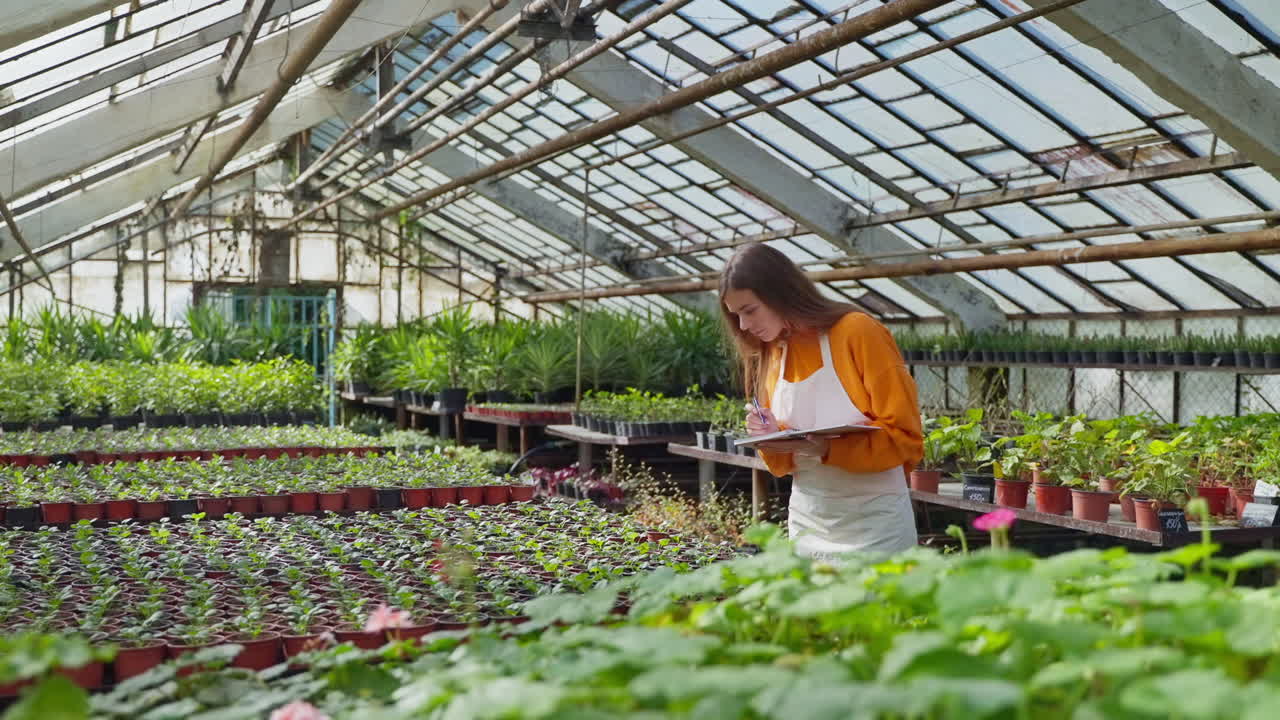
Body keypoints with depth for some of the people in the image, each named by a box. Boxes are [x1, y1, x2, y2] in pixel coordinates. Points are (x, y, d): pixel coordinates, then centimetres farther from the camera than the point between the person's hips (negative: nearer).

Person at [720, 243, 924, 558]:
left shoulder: (858, 333, -11)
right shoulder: (768, 356, 6)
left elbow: (905, 439, -13)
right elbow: (784, 464, 12)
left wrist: (827, 448, -26)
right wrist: (772, 438, -10)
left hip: (873, 526, -5)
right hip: (806, 525, 5)